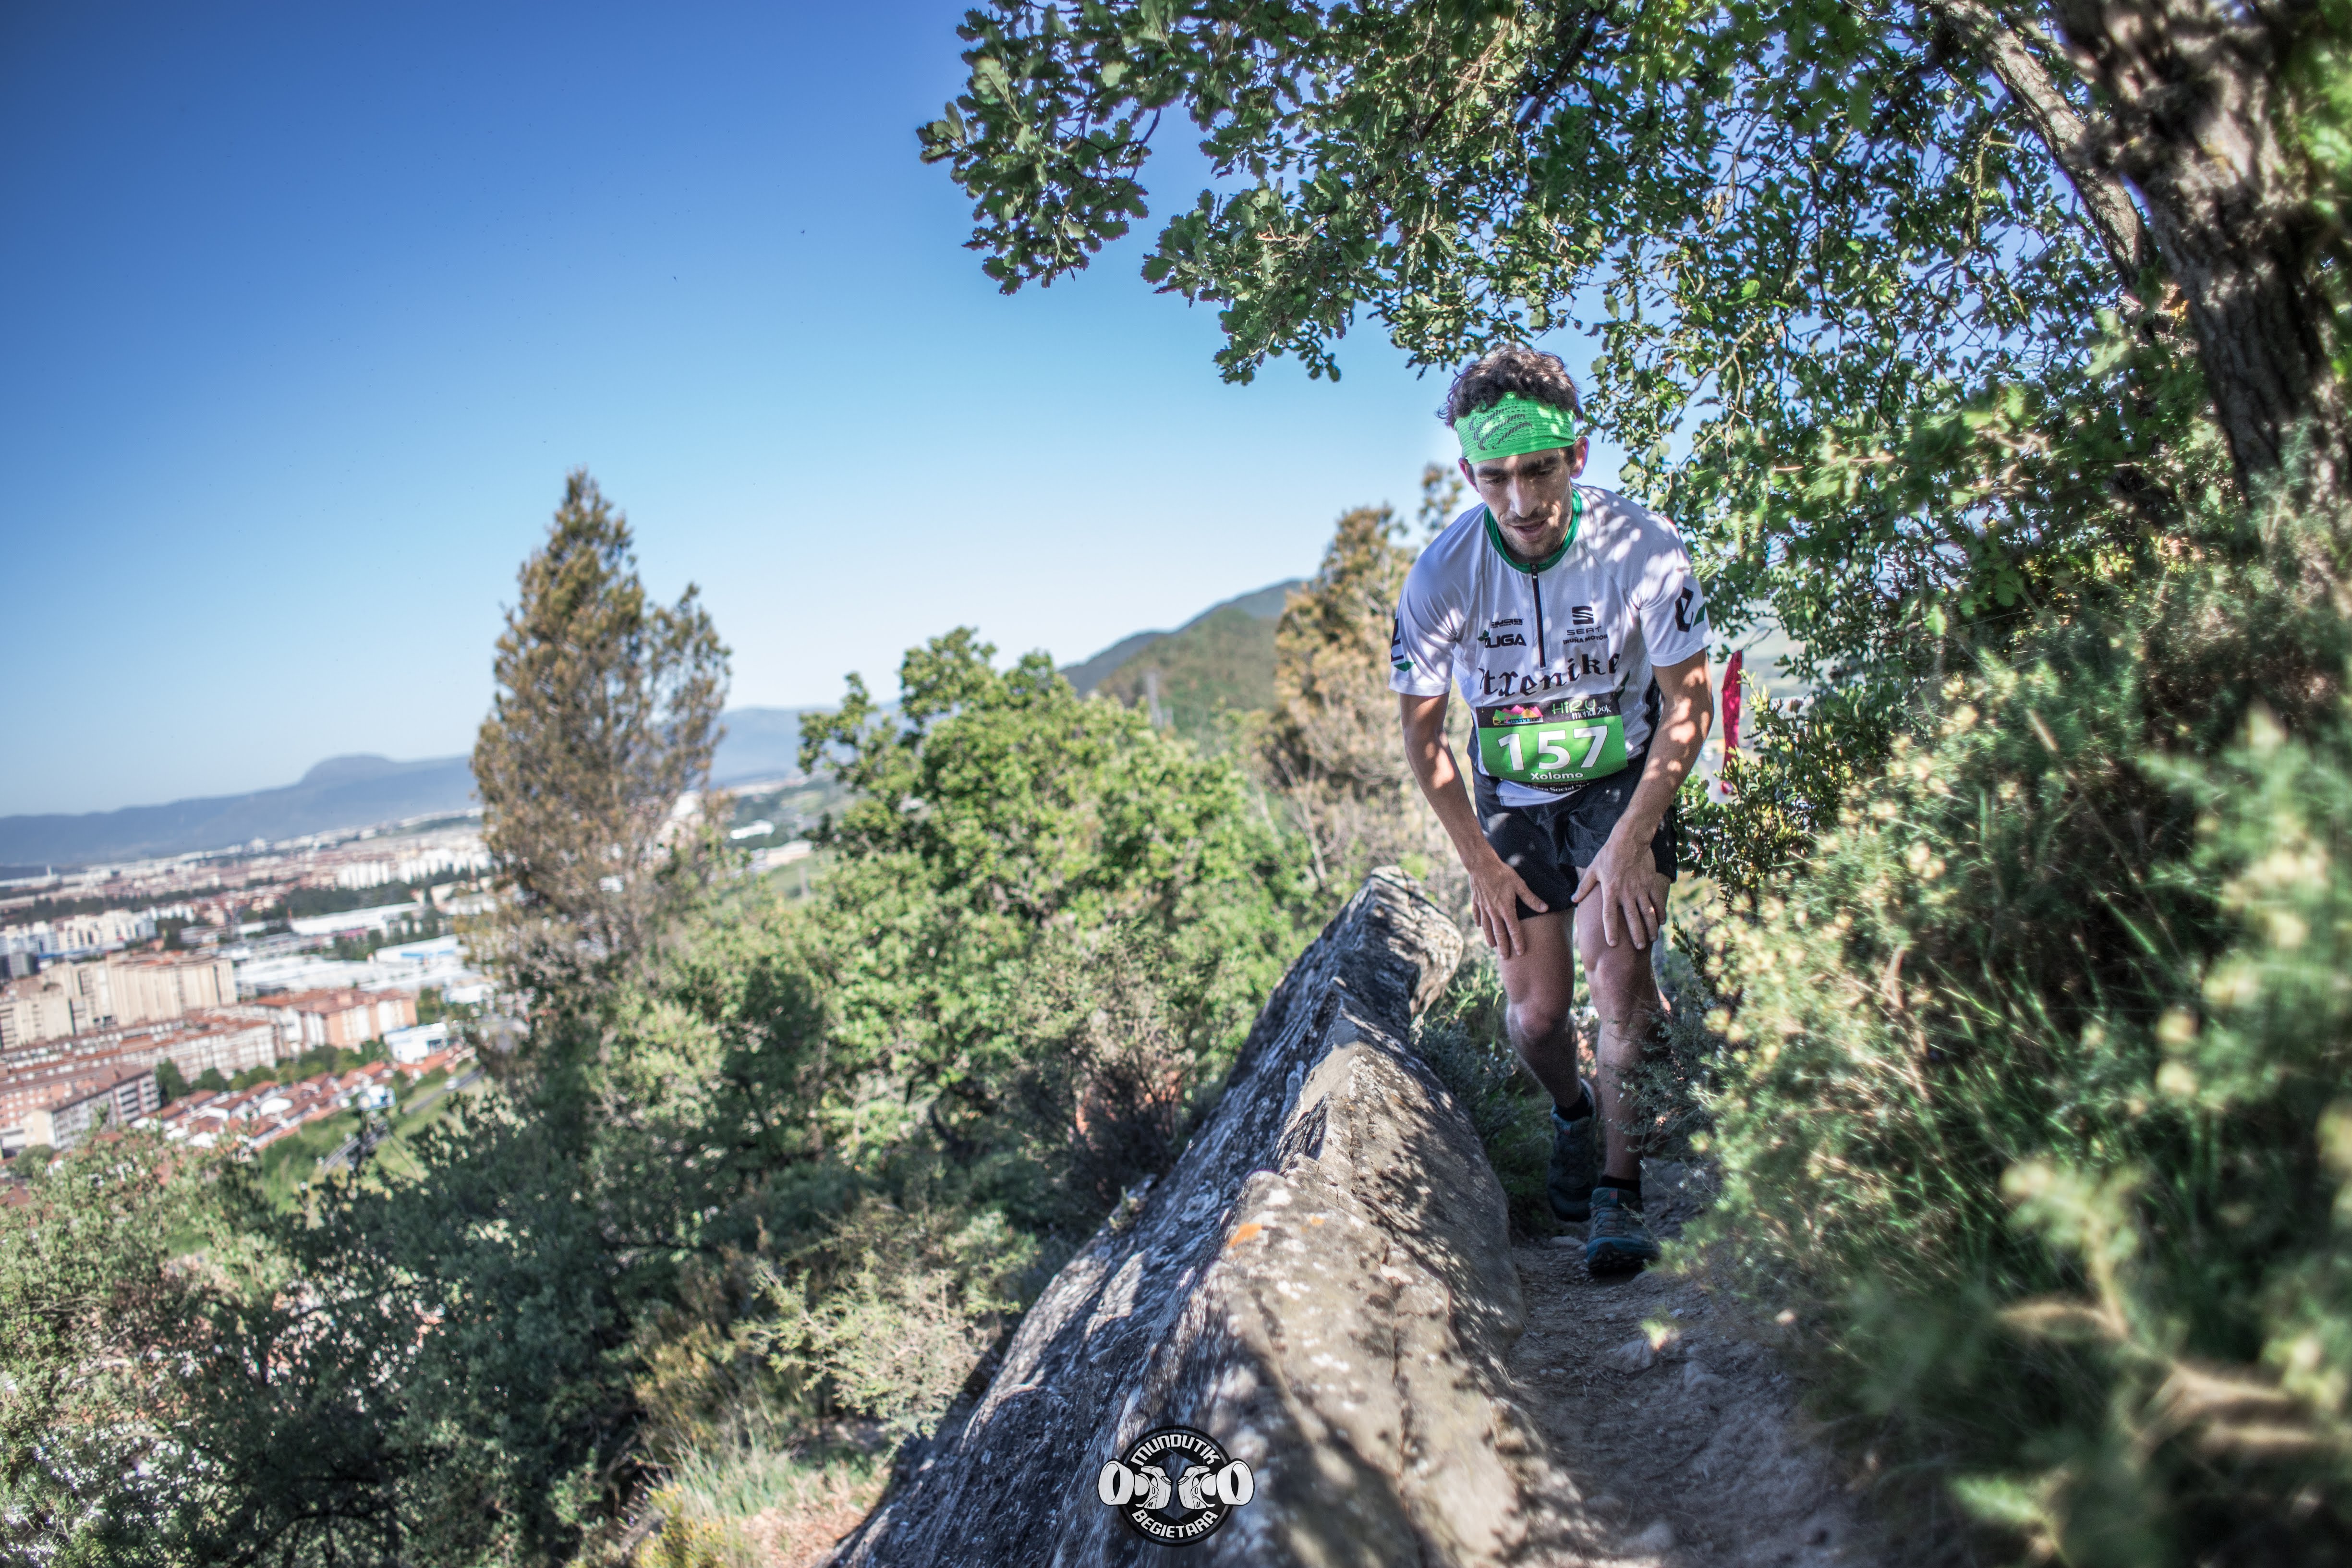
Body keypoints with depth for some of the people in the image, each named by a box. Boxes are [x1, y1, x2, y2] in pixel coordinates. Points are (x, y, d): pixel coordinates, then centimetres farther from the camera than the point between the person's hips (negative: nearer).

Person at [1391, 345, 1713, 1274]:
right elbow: (1423, 732, -8)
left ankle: (1619, 1187, -3)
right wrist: (1480, 862, -7)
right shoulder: (1442, 577, -22)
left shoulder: (1642, 551, -24)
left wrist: (1631, 841, -17)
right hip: (1513, 795, 1)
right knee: (1536, 1010, -1)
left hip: (1626, 780, -1)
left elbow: (1687, 704, -12)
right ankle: (1570, 1113, 33)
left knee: (1617, 963, -20)